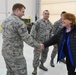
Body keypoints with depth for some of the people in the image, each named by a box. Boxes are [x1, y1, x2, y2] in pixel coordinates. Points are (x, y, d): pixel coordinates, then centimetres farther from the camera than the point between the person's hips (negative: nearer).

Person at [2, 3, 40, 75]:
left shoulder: (5, 21, 8)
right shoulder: (19, 22, -20)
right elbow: (28, 39, -19)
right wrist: (38, 45, -6)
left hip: (5, 52, 9)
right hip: (15, 54, -9)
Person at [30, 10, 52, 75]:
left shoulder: (50, 23, 9)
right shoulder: (38, 22, -10)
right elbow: (33, 30, -13)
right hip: (38, 42, -6)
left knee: (45, 54, 17)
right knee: (37, 55, -5)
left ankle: (41, 65, 40)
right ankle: (35, 69, 10)